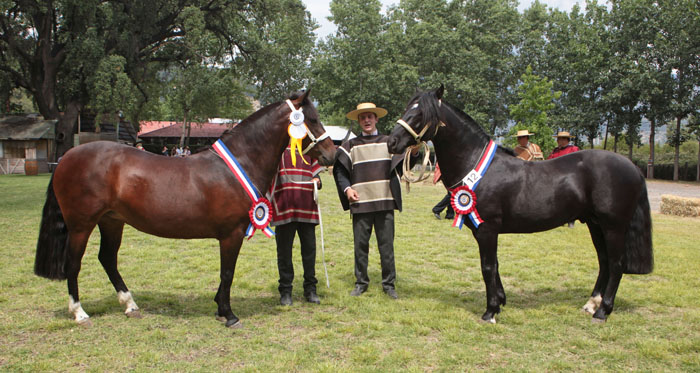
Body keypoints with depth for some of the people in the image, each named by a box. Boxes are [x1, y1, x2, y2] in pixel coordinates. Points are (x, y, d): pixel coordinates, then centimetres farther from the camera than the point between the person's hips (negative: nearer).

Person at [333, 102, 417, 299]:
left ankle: (389, 283, 14)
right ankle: (361, 282, 19)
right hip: (360, 202, 0)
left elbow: (402, 163, -3)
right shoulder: (351, 146, 10)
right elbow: (340, 170, 8)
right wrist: (347, 188, -8)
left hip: (384, 202, 0)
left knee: (386, 245, 4)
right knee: (360, 244, 6)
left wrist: (413, 152, -24)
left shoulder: (388, 142, 10)